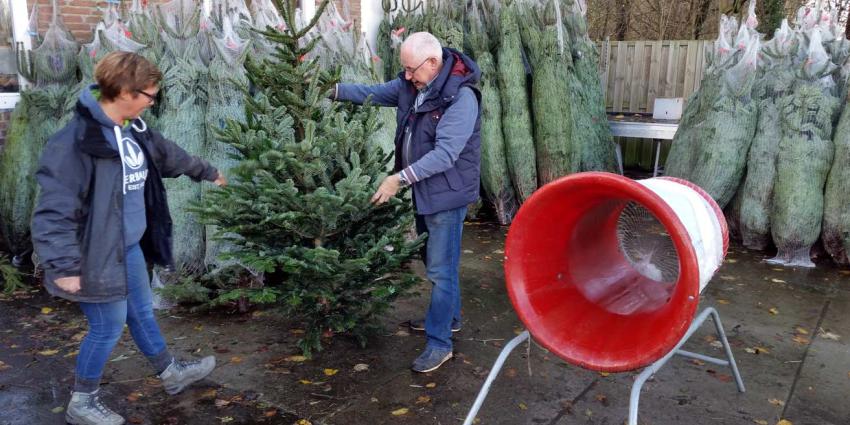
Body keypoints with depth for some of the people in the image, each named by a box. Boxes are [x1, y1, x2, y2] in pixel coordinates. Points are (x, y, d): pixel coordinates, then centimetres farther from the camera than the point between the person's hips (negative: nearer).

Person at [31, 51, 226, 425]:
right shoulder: (77, 140, -25)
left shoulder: (134, 130, 3)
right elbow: (56, 208, -25)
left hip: (130, 247, 9)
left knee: (142, 313, 23)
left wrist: (207, 172, 37)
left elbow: (169, 155, 23)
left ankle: (171, 374, 41)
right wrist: (64, 265, -26)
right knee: (109, 326, 5)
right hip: (98, 253, -8)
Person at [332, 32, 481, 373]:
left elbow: (445, 154, -29)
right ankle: (449, 316, 41)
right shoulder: (412, 84, 1)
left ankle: (439, 343, 8)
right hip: (424, 188, 9)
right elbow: (373, 93, 12)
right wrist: (334, 90, -2)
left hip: (447, 192, -9)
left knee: (441, 267, -3)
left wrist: (399, 178, -31)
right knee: (436, 261, 22)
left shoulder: (461, 97, -24)